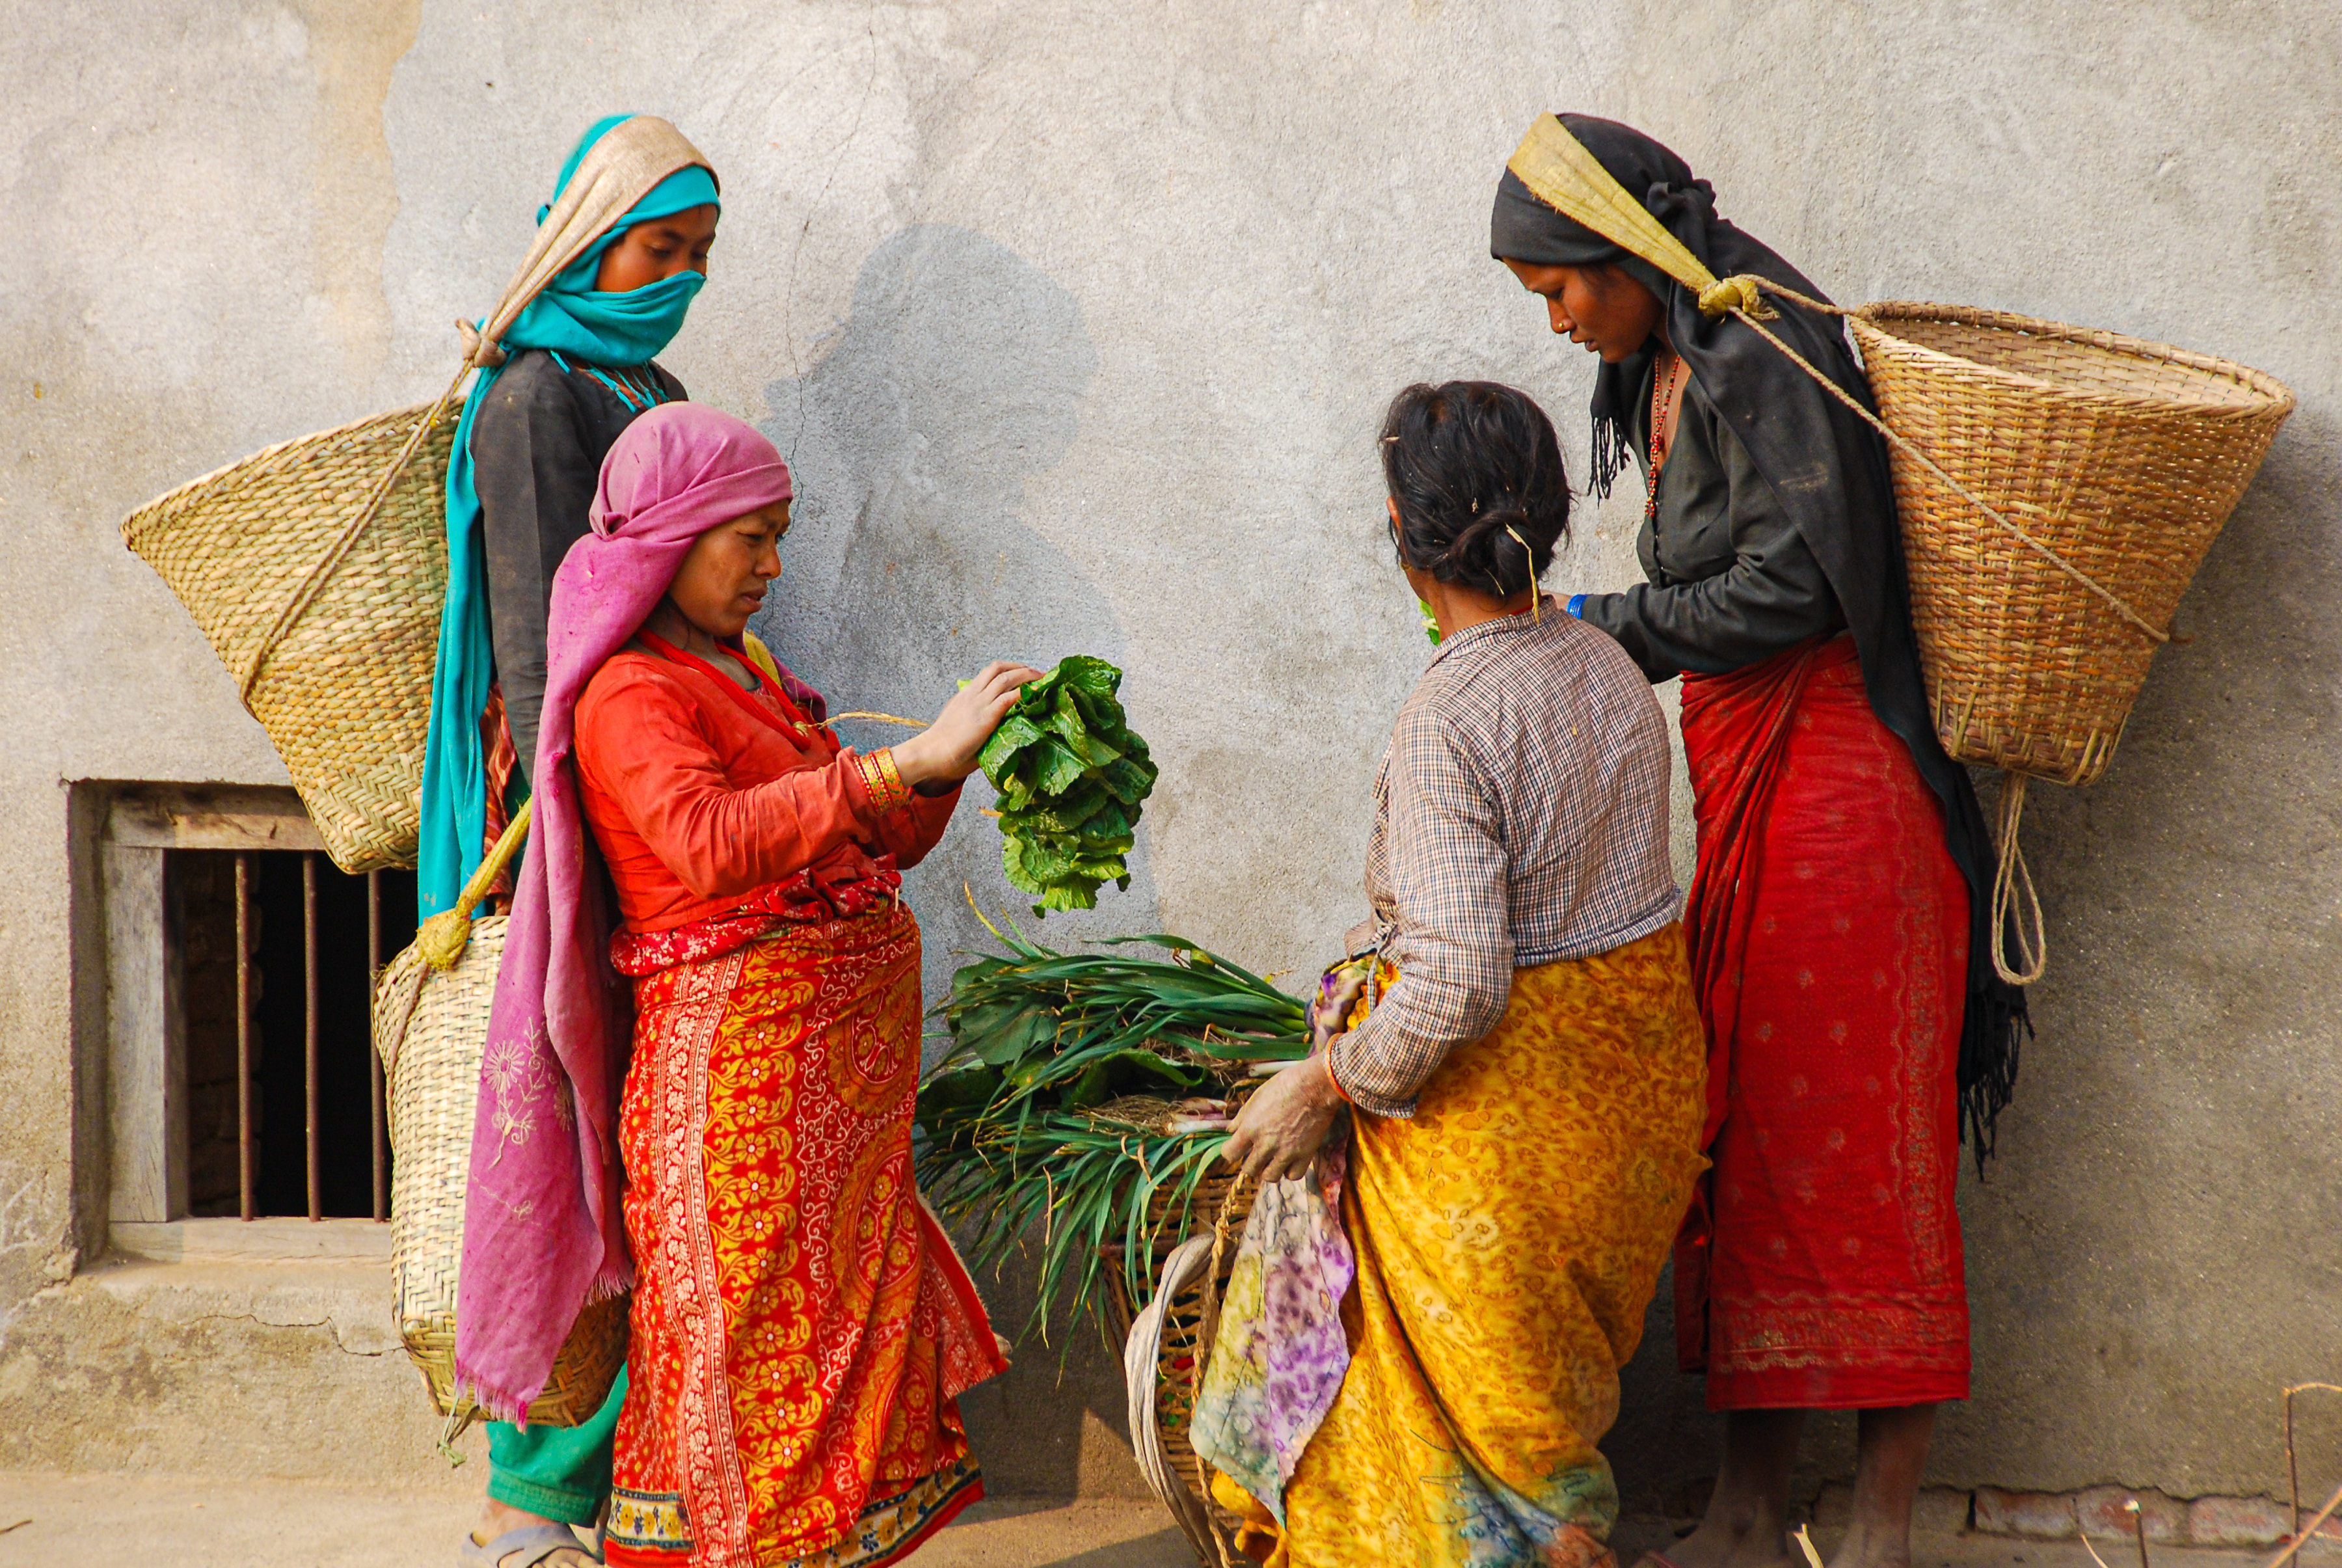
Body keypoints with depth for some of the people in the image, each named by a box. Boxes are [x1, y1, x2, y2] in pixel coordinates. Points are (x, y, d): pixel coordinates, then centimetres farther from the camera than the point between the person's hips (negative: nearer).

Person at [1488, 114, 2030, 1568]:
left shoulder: (1764, 354, -13)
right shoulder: (1667, 371, 15)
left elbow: (1797, 581, -18)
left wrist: (1606, 624, -12)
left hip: (1831, 779, -9)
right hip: (1732, 773, 9)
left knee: (1854, 1146, -4)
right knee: (1739, 1142, 7)